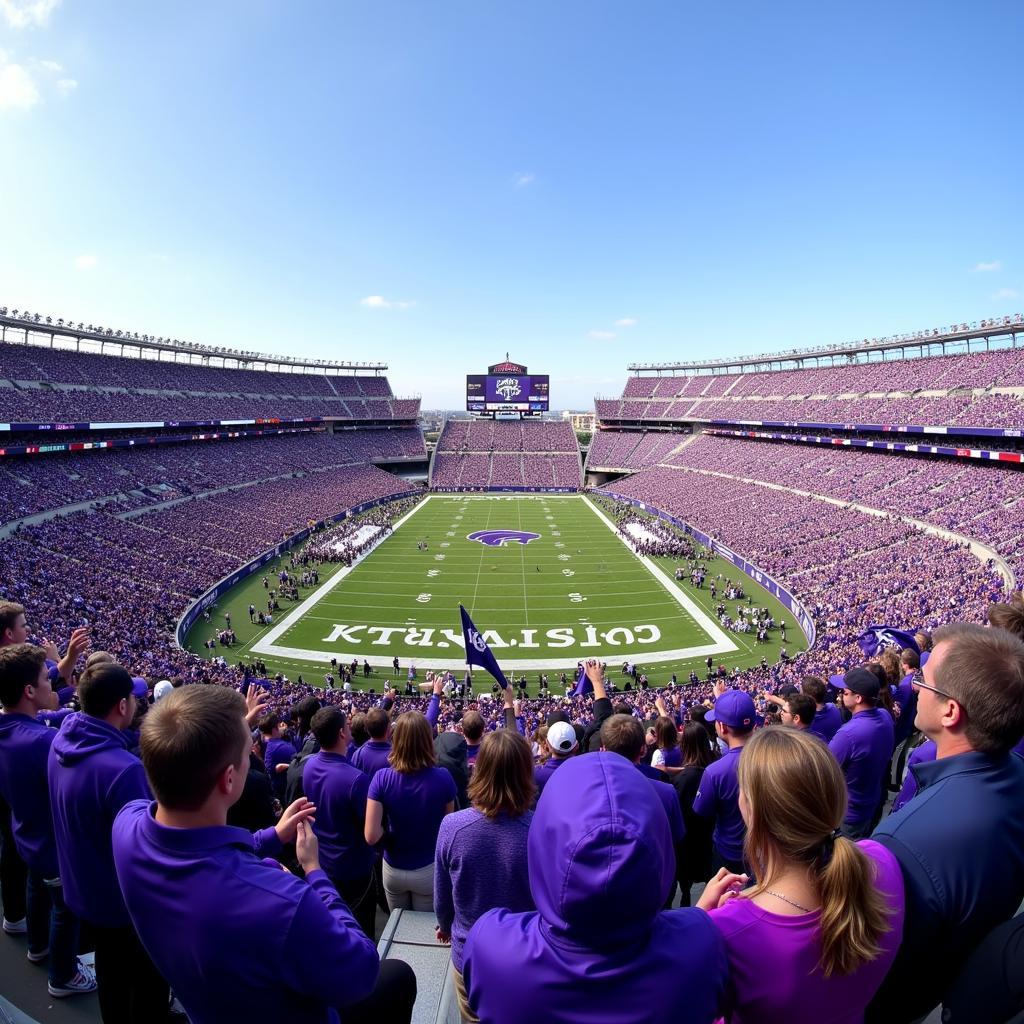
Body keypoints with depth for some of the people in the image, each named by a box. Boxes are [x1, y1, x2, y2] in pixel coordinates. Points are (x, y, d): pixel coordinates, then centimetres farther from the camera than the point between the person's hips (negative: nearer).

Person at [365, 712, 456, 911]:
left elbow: (371, 836, -20)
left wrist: (389, 833, -1)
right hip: (428, 870, -1)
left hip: (393, 870, 1)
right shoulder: (443, 778, -21)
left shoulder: (382, 778, -20)